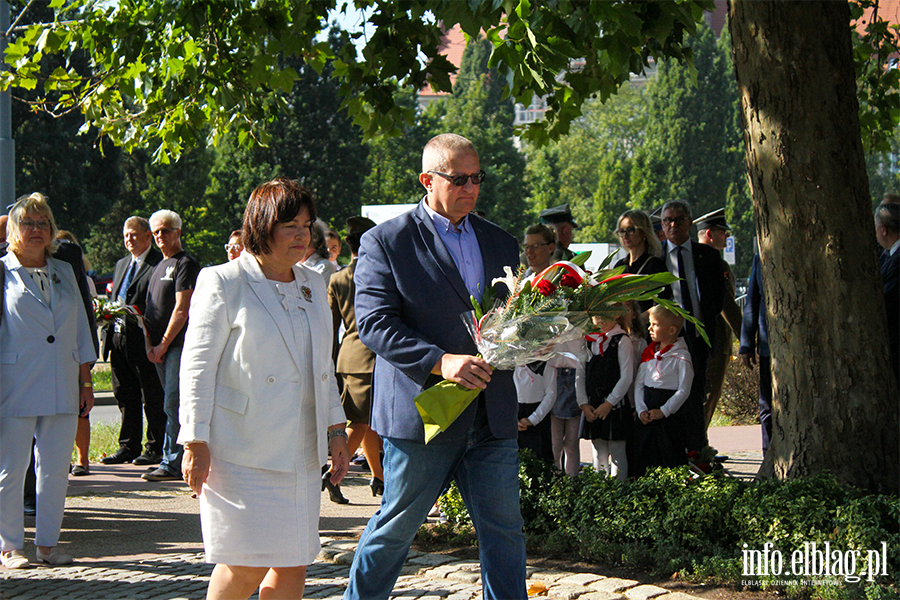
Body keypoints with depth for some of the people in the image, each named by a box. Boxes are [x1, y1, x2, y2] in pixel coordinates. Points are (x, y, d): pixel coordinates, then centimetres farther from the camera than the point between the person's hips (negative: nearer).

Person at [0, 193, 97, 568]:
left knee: (56, 469, 4)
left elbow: (80, 330, 18)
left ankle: (48, 542, 14)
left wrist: (85, 382, 13)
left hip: (62, 389, 4)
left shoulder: (64, 273, 16)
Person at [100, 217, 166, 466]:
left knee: (152, 397, -1)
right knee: (125, 396, 12)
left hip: (143, 340, -8)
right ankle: (128, 447, 20)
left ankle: (155, 449, 6)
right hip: (119, 338, 8)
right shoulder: (121, 265, 21)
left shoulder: (160, 263, -6)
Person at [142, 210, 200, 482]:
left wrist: (163, 345, -14)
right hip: (159, 347, 9)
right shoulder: (159, 266, 20)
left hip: (177, 345, -9)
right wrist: (150, 344, 9)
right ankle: (172, 460, 14)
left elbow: (182, 309, -14)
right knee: (173, 405, 10)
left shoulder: (185, 264, -8)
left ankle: (172, 464, -9)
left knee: (173, 405, -10)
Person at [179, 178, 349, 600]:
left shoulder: (312, 285, 14)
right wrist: (195, 444, -10)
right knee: (248, 565, -7)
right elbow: (197, 367, -6)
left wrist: (335, 430, 16)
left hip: (299, 453, 6)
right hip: (242, 451, -6)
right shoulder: (223, 283, -5)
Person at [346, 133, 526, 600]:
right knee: (395, 525, 5)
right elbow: (374, 322, -12)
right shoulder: (384, 241, -2)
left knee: (504, 529, 6)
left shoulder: (500, 243, 15)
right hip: (421, 410, -5)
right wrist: (440, 361, -23)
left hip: (491, 416, 5)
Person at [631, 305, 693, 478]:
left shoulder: (681, 357, -7)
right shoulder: (648, 354, 12)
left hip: (669, 416, -6)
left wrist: (664, 411, -15)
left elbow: (684, 390, -10)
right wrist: (641, 410, -2)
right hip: (647, 416, 6)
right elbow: (639, 384, 12)